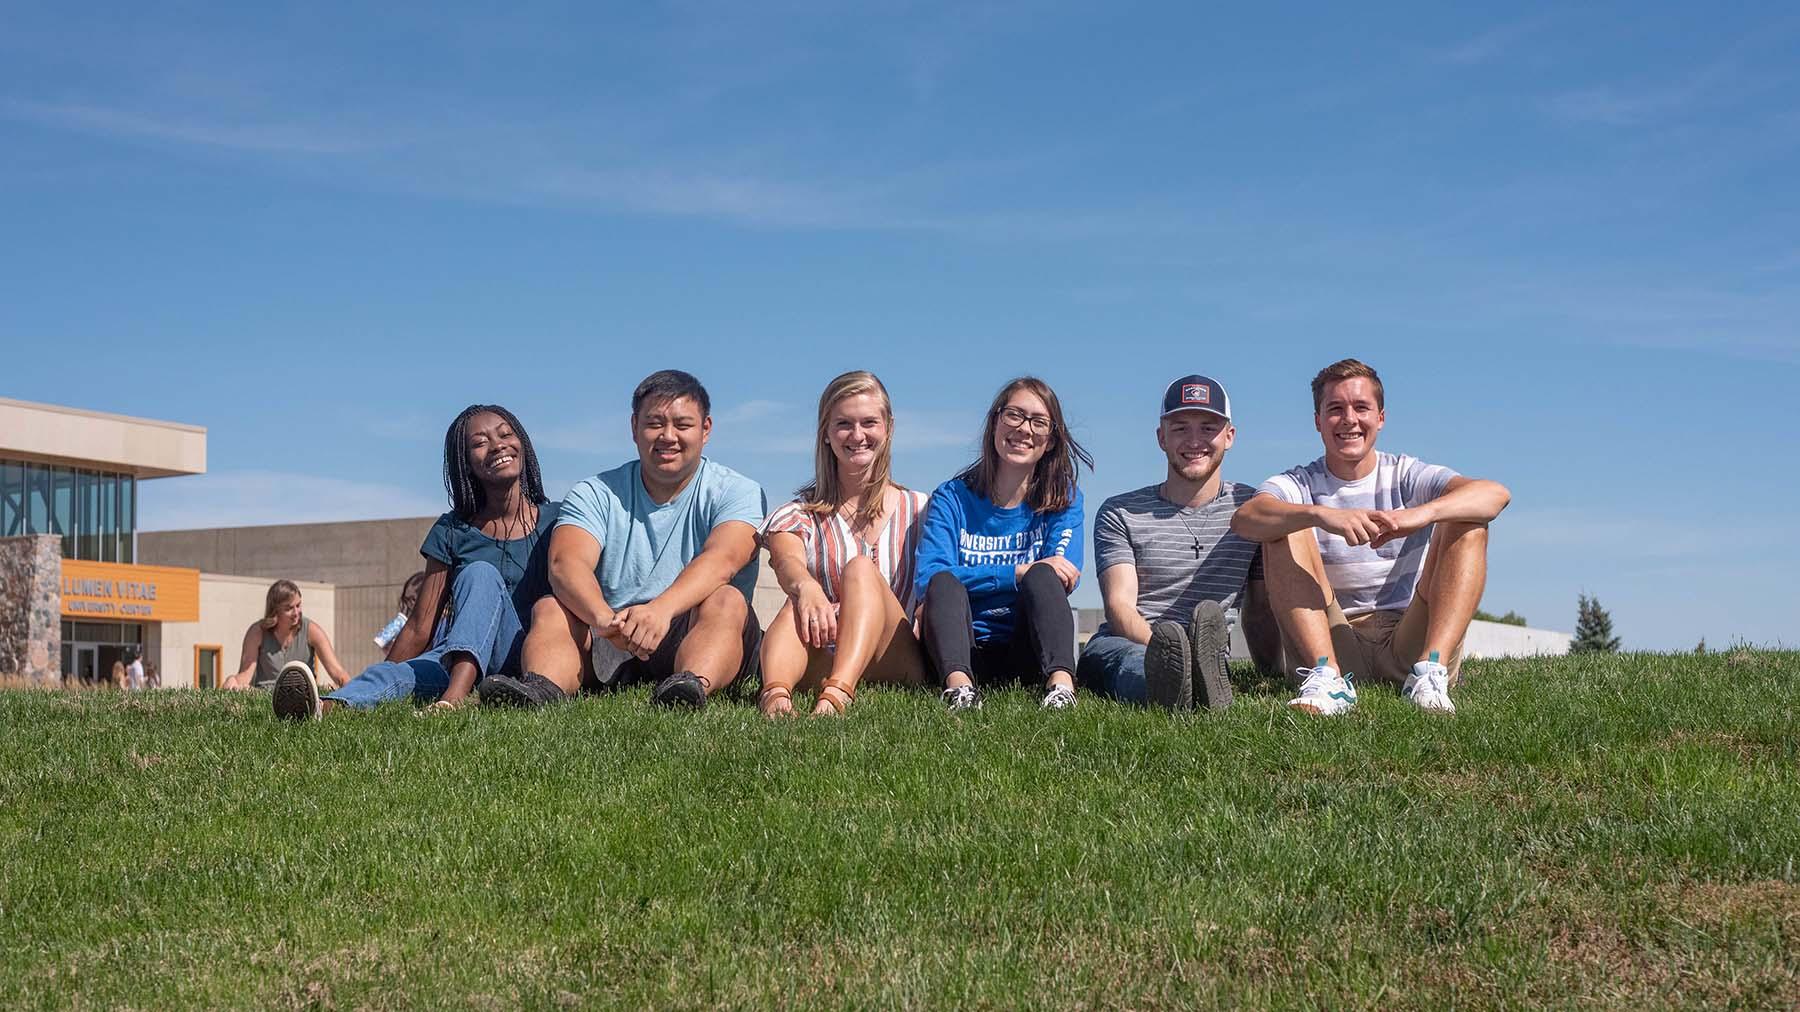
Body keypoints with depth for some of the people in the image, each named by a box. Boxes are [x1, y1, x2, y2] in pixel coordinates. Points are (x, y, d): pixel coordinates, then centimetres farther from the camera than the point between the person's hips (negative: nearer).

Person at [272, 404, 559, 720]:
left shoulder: (556, 522, 7)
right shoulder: (452, 531, 10)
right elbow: (420, 628, 8)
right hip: (452, 661, 2)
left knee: (481, 575, -28)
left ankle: (454, 696, -52)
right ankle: (328, 707, -64)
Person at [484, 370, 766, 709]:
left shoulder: (737, 492, 4)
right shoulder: (596, 494, 9)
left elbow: (721, 560, -18)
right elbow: (566, 563, -11)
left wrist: (660, 610, -39)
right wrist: (603, 618, -35)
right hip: (609, 648, 2)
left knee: (726, 600, -29)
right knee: (549, 608, -20)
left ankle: (694, 683, -58)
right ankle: (542, 687, -50)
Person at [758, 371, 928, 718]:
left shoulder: (919, 510, 18)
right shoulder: (801, 513, 15)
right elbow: (787, 562, -9)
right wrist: (805, 586, -34)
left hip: (894, 662, 0)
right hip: (821, 661, 0)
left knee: (860, 568, -27)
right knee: (801, 605, -31)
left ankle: (838, 694, -53)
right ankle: (776, 694, -62)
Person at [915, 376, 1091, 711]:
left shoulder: (1062, 500, 10)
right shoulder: (952, 498, 6)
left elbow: (1066, 575, -7)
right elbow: (926, 579, -11)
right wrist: (1018, 573, -17)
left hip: (1027, 656, 0)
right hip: (965, 656, 0)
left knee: (1041, 578, -25)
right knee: (943, 583, -26)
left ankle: (1061, 684, -49)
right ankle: (959, 685, -51)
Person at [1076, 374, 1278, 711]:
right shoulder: (1120, 513, 12)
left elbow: (1260, 610, 19)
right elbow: (1119, 606, -2)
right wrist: (1163, 654, -24)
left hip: (1212, 655, 2)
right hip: (1122, 646, -2)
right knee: (1133, 660, -42)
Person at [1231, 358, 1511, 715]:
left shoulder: (1406, 475, 5)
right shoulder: (1299, 485, 4)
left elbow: (1496, 494, -14)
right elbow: (1244, 518, -21)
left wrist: (1420, 514, -34)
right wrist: (1320, 514, -39)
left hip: (1409, 643, 1)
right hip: (1333, 644, -1)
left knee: (1467, 523, -13)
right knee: (1285, 530, -17)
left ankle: (1430, 673, -30)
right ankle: (1326, 677, -33)